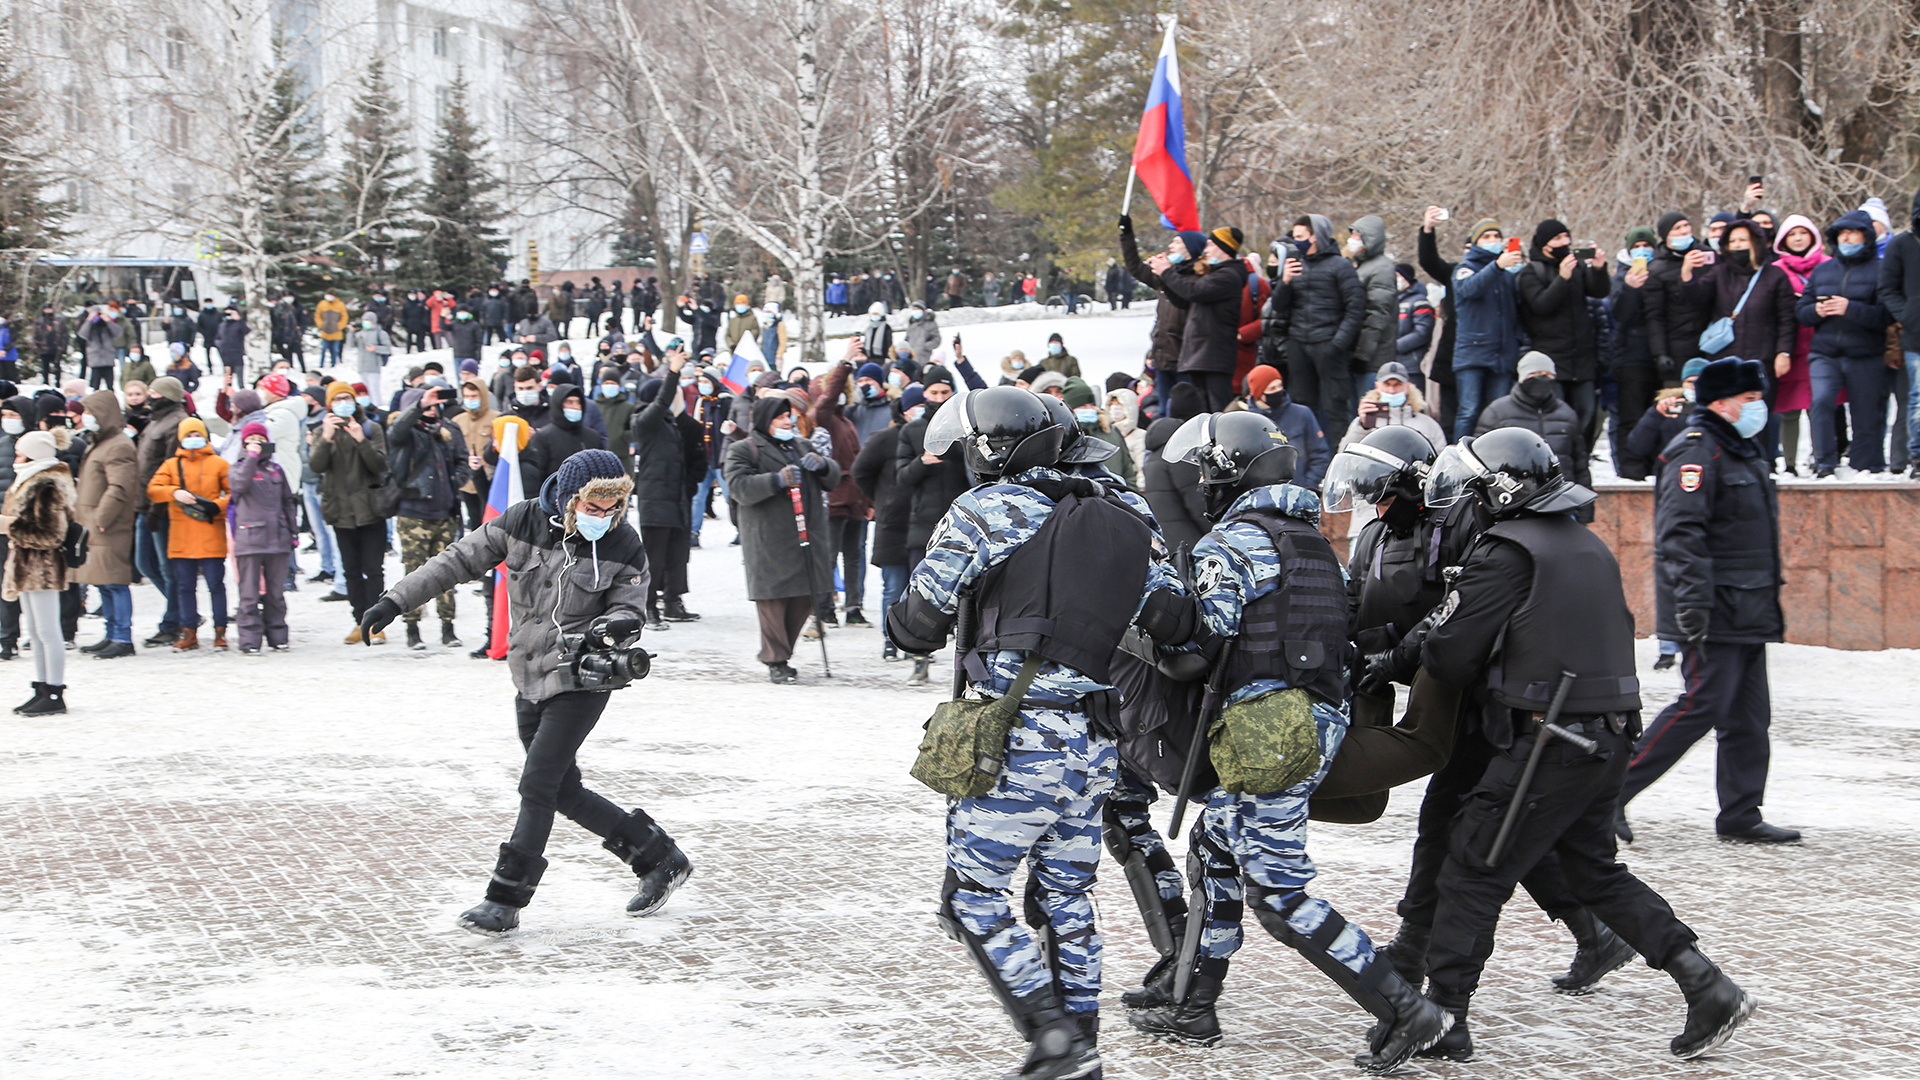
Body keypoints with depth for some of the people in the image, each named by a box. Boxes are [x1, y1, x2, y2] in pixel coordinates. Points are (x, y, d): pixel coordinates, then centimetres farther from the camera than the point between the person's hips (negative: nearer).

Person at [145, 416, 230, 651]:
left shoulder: (217, 464, 7)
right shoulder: (171, 466, 13)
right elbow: (153, 490, 2)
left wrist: (217, 506, -13)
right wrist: (174, 492, -16)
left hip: (211, 536, -3)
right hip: (181, 538, 3)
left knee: (216, 584, -4)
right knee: (185, 586, 4)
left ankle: (220, 632, 2)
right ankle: (189, 632, 10)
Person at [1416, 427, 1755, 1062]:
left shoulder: (1506, 553, -13)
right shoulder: (1590, 547, 13)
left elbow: (1451, 659, -11)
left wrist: (1420, 650, 12)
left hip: (1551, 743, -8)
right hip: (1612, 737, 8)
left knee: (1473, 876, 2)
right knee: (1594, 871, 20)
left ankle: (1440, 1016, 5)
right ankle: (1708, 988, 14)